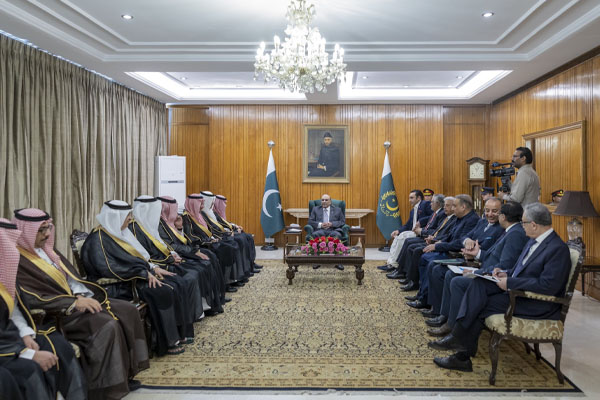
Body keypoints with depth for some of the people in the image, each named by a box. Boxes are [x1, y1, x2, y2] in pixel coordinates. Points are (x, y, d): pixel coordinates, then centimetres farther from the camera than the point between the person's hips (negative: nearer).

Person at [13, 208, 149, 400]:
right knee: (106, 325, -28)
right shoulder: (17, 261, -13)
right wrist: (75, 303, -24)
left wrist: (82, 296, -7)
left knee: (127, 310, -5)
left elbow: (72, 278, 13)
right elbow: (32, 299, -21)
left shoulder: (46, 249, 13)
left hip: (76, 299, 9)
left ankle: (126, 372, 2)